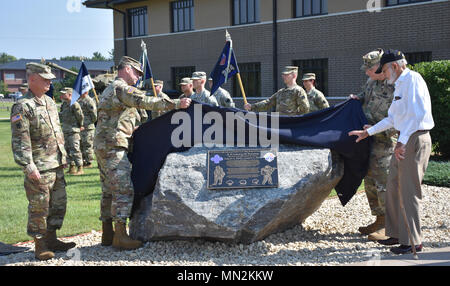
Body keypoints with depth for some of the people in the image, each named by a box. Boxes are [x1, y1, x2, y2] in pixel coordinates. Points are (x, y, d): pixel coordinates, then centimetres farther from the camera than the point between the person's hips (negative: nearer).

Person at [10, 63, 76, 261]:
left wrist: (63, 157, 21)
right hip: (39, 168, -8)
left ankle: (51, 239, 27)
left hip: (56, 165, 8)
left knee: (59, 204, 14)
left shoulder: (50, 103, 14)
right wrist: (29, 166, -22)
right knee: (39, 207, -1)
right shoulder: (22, 107, -13)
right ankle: (39, 246, 10)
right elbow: (20, 141, -17)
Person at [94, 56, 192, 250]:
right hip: (113, 145, -11)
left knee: (109, 190, 12)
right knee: (124, 189, -12)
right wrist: (176, 104, -23)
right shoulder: (121, 88, -8)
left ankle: (107, 234, 15)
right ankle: (120, 236, -14)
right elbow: (145, 101, -23)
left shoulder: (109, 90, 25)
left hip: (102, 145, 11)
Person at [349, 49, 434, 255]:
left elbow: (418, 113, -22)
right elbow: (392, 119, 28)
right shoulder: (400, 85, 20)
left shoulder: (413, 79, -11)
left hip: (415, 140, -10)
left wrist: (402, 141, -23)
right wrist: (367, 132, 32)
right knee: (393, 188, 13)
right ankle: (396, 234, 22)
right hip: (404, 141, 10)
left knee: (409, 192, -6)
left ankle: (413, 241, 1)